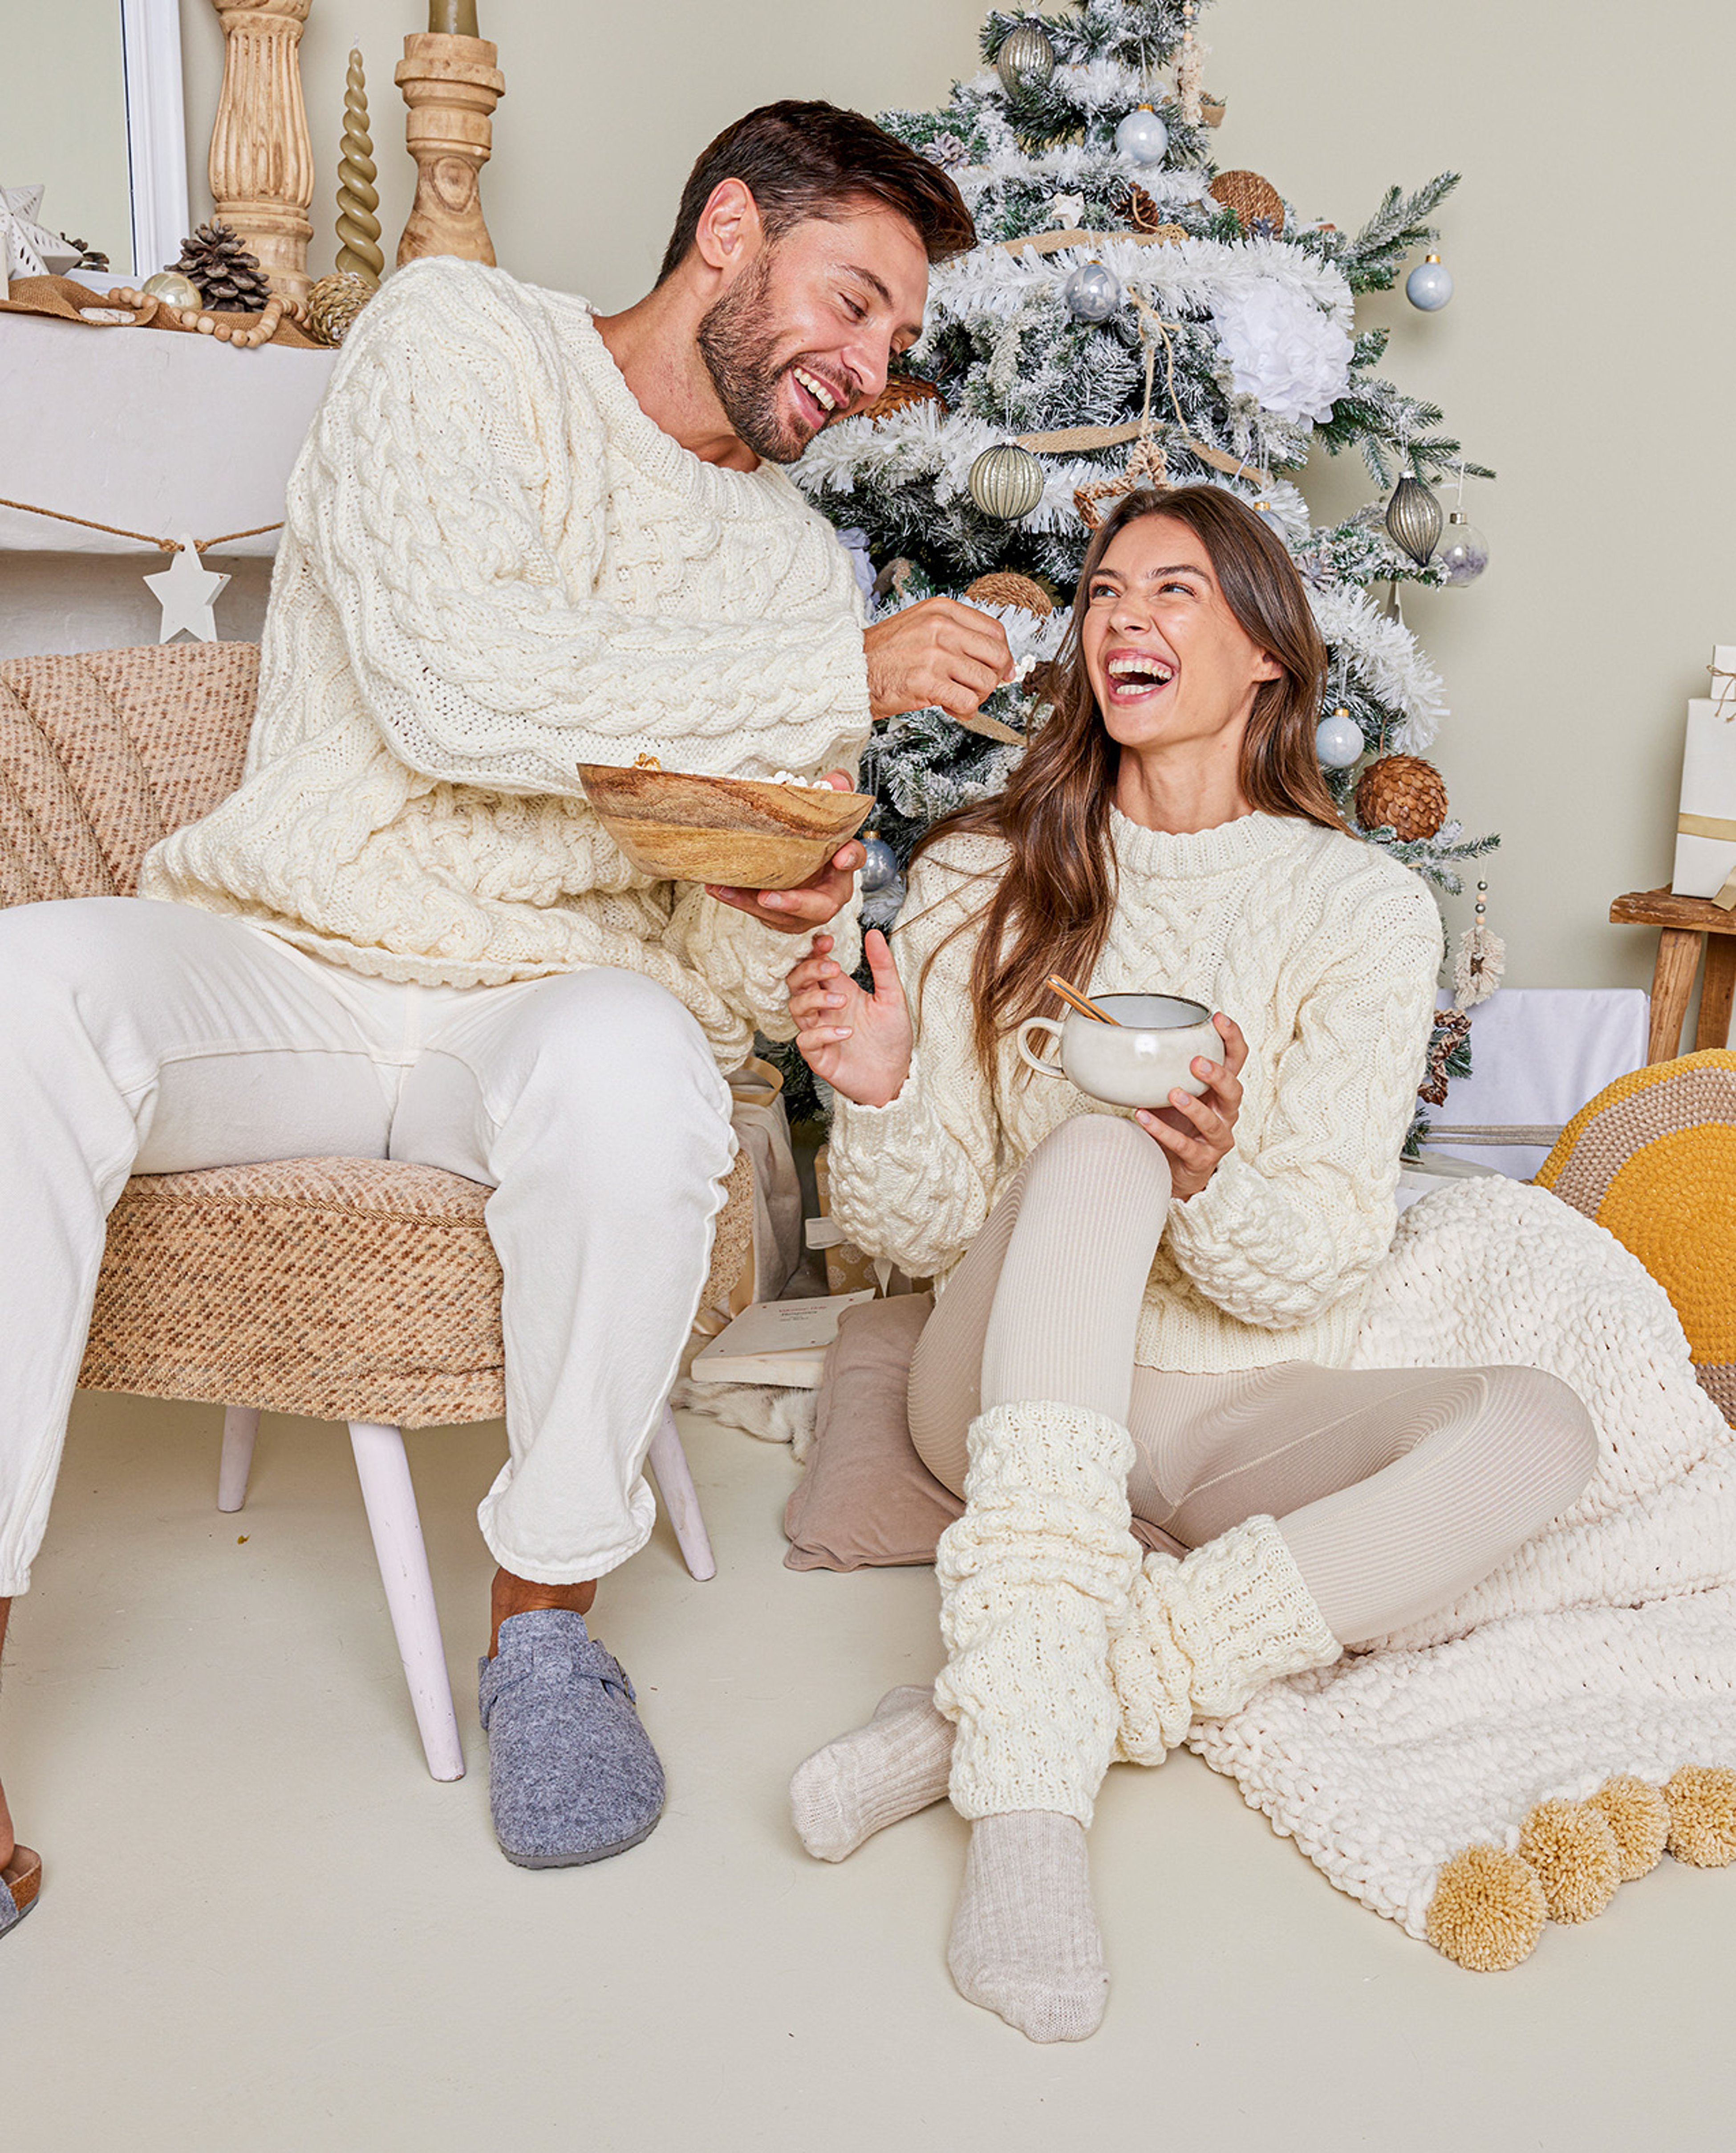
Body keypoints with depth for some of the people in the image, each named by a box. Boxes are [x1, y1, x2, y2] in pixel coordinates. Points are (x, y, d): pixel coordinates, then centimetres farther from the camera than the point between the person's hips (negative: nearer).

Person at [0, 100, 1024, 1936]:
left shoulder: (797, 560, 15)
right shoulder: (455, 339, 2)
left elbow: (720, 991, 12)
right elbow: (453, 680, -18)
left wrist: (774, 921, -14)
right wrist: (848, 675, -14)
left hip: (553, 1008, 2)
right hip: (283, 962, -1)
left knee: (626, 1062, -35)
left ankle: (547, 1618, -14)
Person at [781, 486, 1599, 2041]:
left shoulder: (1362, 908, -1)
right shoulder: (979, 880, 2)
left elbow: (1326, 1263, -7)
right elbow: (921, 1233, 0)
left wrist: (1217, 1184, -29)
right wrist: (882, 1094, -22)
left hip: (1236, 1413, 1)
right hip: (1017, 1399, -1)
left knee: (1539, 1430, -27)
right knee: (1096, 1150, -31)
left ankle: (979, 1717, -32)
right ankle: (1032, 1793, -41)